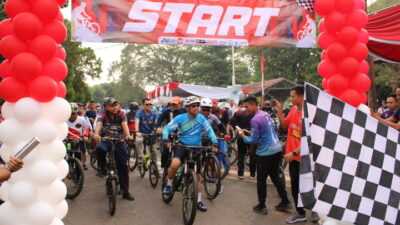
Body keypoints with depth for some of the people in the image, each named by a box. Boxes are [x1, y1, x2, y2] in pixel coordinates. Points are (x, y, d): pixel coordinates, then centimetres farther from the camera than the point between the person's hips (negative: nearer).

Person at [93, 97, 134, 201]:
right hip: (106, 139, -1)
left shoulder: (121, 114, -4)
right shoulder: (103, 114, -6)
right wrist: (96, 134, -47)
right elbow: (98, 124, -25)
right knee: (100, 148, -37)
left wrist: (128, 135, -42)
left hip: (119, 141, 1)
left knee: (123, 166, 0)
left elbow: (125, 125, -20)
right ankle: (102, 168, -9)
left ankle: (125, 192, 12)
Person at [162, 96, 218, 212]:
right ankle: (169, 184, -5)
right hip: (182, 146, -2)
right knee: (175, 164, -33)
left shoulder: (201, 118, -6)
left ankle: (199, 200, 24)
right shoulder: (180, 118, -10)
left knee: (199, 175, 8)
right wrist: (166, 140, -26)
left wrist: (214, 143, -15)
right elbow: (167, 128, -9)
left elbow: (209, 130, -2)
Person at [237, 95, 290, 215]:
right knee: (276, 177, 19)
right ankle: (285, 202, 26)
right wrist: (249, 133, 20)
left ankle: (261, 206, 16)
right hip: (277, 150, 8)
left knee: (261, 180, 6)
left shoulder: (255, 119, -18)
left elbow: (254, 140, -15)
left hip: (265, 153, -8)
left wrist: (243, 136, 1)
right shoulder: (266, 114, 8)